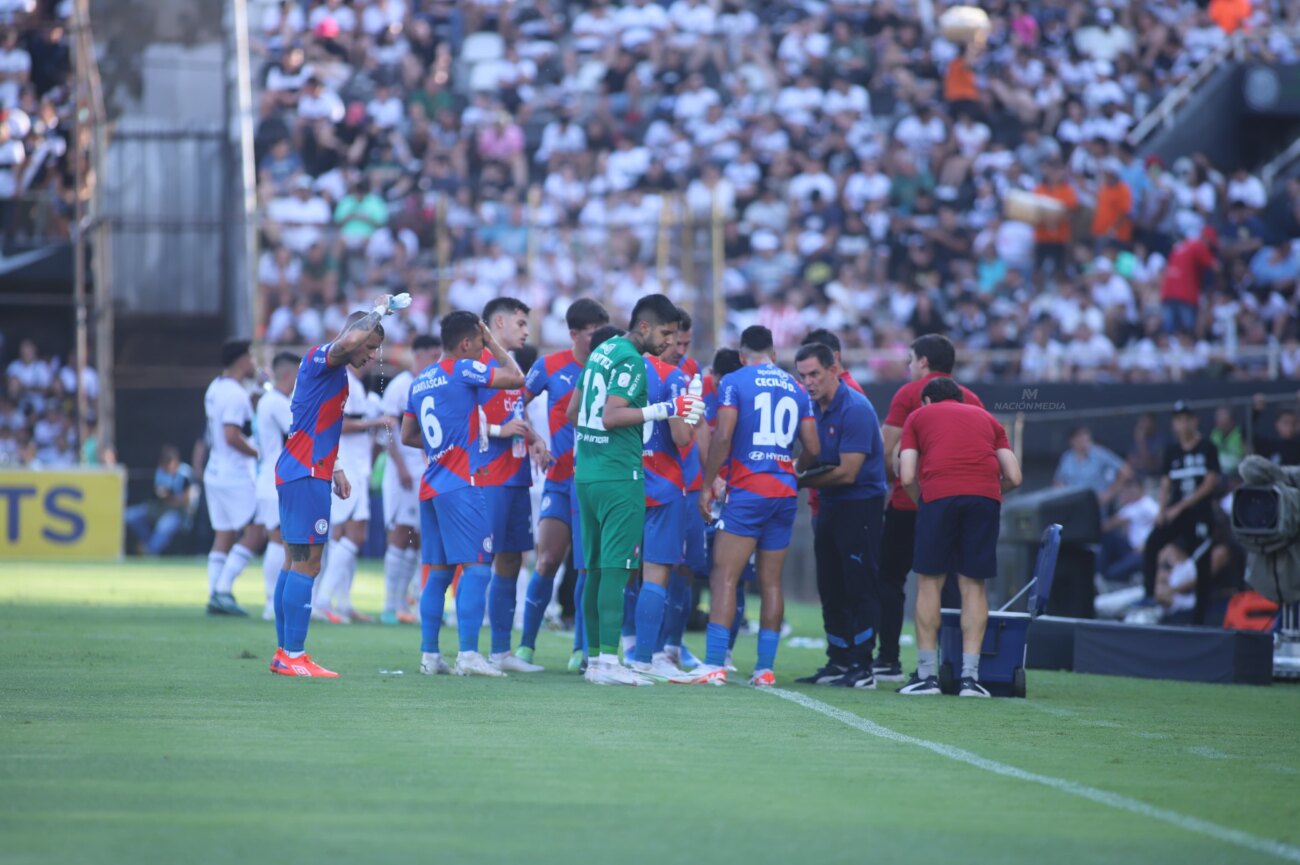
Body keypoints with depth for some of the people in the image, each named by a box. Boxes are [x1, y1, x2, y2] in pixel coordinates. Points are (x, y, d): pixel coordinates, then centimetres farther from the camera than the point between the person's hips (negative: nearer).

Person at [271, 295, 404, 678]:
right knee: (306, 565, -10)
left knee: (295, 564, 12)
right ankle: (294, 656, -11)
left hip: (297, 473, 11)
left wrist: (335, 470, 24)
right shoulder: (321, 359, -11)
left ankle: (285, 653, 16)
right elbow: (349, 339, -34)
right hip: (306, 475, -11)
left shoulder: (334, 371, 20)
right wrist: (379, 310, -19)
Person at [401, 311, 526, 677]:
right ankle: (468, 654, -16)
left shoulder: (419, 382, 16)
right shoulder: (463, 370, -7)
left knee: (438, 570, 9)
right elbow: (516, 378, -7)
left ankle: (429, 655, 7)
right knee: (476, 566, -8)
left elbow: (407, 436, 23)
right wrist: (495, 344, 5)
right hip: (461, 483, -8)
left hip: (431, 485, 8)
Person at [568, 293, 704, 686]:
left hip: (587, 473, 9)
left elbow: (573, 412, 21)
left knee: (596, 568, 11)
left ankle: (595, 656, 14)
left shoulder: (602, 351, 15)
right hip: (619, 476, -9)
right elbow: (611, 416, -22)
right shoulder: (630, 360, -13)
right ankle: (608, 660, -13)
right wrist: (664, 409, -24)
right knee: (616, 568, -9)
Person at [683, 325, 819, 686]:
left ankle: (715, 665, -13)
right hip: (785, 494, 5)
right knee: (770, 583, 9)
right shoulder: (797, 389, 12)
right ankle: (765, 668, 8)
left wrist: (707, 486, -6)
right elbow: (813, 449, 10)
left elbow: (723, 437, -12)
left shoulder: (734, 383, -2)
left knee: (724, 578, -5)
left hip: (747, 491, -5)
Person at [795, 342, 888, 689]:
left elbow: (846, 473, -21)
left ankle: (861, 668, -5)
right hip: (830, 504, 9)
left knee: (860, 588, -7)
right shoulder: (813, 407, 8)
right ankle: (838, 662, 18)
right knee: (831, 591, 11)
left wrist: (801, 482, -13)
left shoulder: (855, 410, -18)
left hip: (860, 503, -9)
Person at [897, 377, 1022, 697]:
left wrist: (920, 502, 26)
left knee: (930, 581, 8)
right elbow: (1014, 477, 17)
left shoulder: (918, 417, 22)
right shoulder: (986, 418, 28)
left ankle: (927, 674, 7)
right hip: (986, 495, 2)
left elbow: (907, 477, 9)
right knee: (973, 585, 7)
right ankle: (970, 676, 3)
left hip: (938, 493, -2)